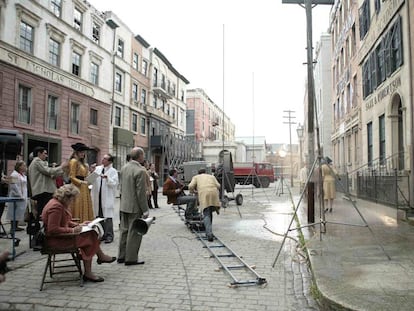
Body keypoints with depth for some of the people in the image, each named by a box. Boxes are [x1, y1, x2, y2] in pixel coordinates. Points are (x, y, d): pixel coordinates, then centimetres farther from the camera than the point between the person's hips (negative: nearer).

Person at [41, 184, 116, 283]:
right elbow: (53, 230, -27)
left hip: (62, 234, 10)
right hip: (55, 240, -10)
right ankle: (88, 273, -9)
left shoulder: (61, 204, 10)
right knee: (87, 238, -15)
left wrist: (78, 225, 9)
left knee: (91, 233, 0)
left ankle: (101, 256, 15)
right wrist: (72, 230, -22)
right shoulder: (56, 207, -23)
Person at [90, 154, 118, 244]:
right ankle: (102, 234, 22)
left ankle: (109, 235, 6)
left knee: (108, 216, -3)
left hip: (107, 197, -5)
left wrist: (107, 178, -22)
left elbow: (114, 183, -11)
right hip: (97, 196, 5)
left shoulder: (113, 171, -3)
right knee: (99, 215, 10)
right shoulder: (97, 168, 8)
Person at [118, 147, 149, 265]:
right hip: (135, 207, -8)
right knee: (134, 233, 2)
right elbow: (141, 192, -19)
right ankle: (131, 258, 9)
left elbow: (122, 188, 13)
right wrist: (145, 210, -13)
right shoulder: (140, 171, -19)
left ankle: (122, 256, 26)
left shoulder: (124, 168, 6)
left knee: (124, 231, 16)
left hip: (124, 206, 8)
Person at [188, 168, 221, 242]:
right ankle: (209, 232, 19)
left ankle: (209, 234, -23)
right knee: (209, 213, 19)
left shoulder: (196, 177, 27)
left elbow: (191, 186, 9)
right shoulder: (211, 176, 33)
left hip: (203, 194, -3)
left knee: (206, 215, -7)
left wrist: (193, 191, 30)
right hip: (214, 193, 3)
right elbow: (218, 186, 18)